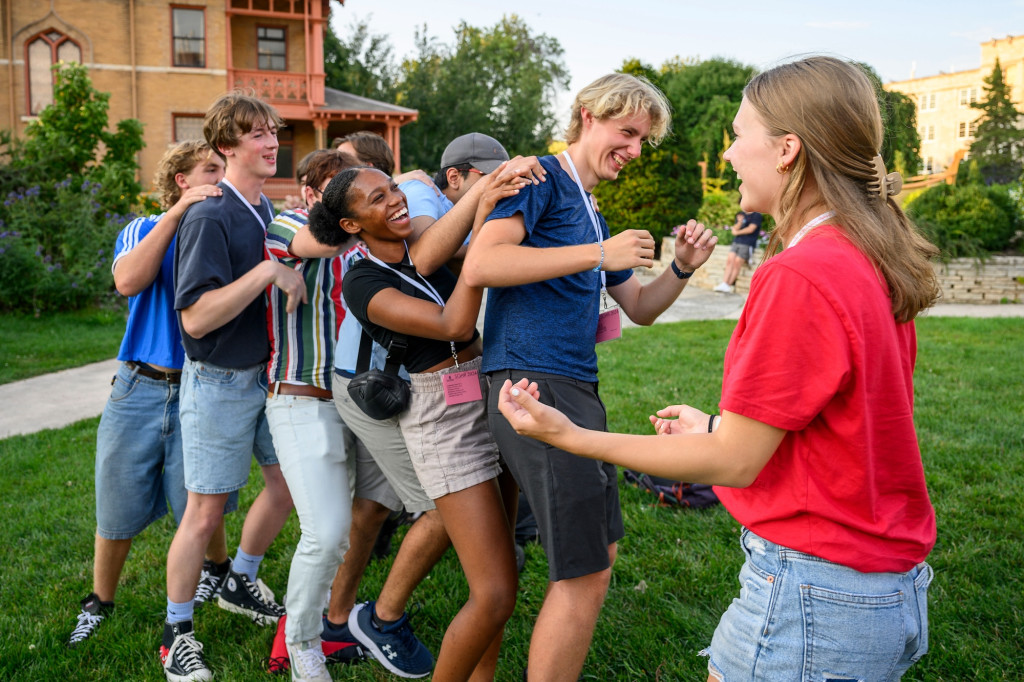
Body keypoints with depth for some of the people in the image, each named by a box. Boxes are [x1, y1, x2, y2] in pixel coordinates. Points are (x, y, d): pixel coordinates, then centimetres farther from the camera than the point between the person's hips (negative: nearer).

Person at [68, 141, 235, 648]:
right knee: (117, 509, 9)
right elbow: (127, 281, -17)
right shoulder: (143, 230, 5)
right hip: (138, 390, 0)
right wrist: (176, 213, -19)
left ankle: (220, 570, 38)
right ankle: (100, 602, 31)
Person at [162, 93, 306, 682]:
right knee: (206, 511, 1)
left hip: (271, 373, 8)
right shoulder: (210, 218, -19)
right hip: (220, 382, -7)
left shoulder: (270, 210, 6)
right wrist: (268, 271, -30)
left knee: (289, 482, 14)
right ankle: (177, 632, 21)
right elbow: (196, 317, -26)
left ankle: (241, 582, 37)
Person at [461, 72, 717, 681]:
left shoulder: (592, 216, 23)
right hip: (534, 382, -10)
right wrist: (600, 254, -19)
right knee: (586, 575, -9)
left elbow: (641, 309, 27)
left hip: (578, 389, 10)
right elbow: (480, 265, -21)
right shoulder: (541, 179, -5)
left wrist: (682, 269, 7)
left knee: (598, 554, 18)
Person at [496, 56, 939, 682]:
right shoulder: (874, 263, 4)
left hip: (812, 594, -8)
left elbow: (734, 463, -19)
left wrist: (571, 436, -16)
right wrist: (718, 427, 20)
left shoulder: (800, 277, -24)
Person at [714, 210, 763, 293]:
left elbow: (751, 229, -7)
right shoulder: (741, 214, 21)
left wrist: (737, 232, 5)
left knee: (737, 261, -21)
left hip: (748, 244, -5)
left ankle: (729, 284, -20)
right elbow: (734, 229, 14)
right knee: (730, 258, -18)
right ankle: (724, 283, -25)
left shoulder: (756, 215, 2)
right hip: (736, 242, 5)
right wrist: (740, 222, -6)